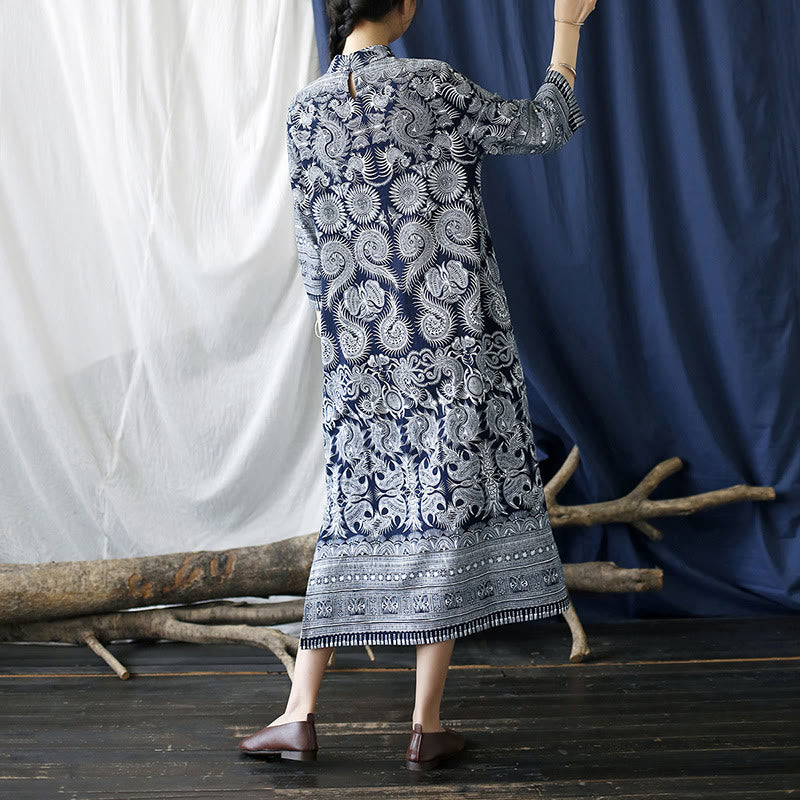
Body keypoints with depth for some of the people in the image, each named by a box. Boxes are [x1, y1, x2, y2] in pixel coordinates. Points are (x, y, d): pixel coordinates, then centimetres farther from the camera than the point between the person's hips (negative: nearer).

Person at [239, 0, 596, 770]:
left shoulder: (304, 109, 4)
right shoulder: (434, 85, -6)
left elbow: (311, 250, 8)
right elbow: (544, 126, 7)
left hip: (357, 351, 4)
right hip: (454, 338, -3)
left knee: (357, 512, 11)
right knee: (447, 507, 3)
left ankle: (300, 713, 12)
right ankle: (426, 725, 9)